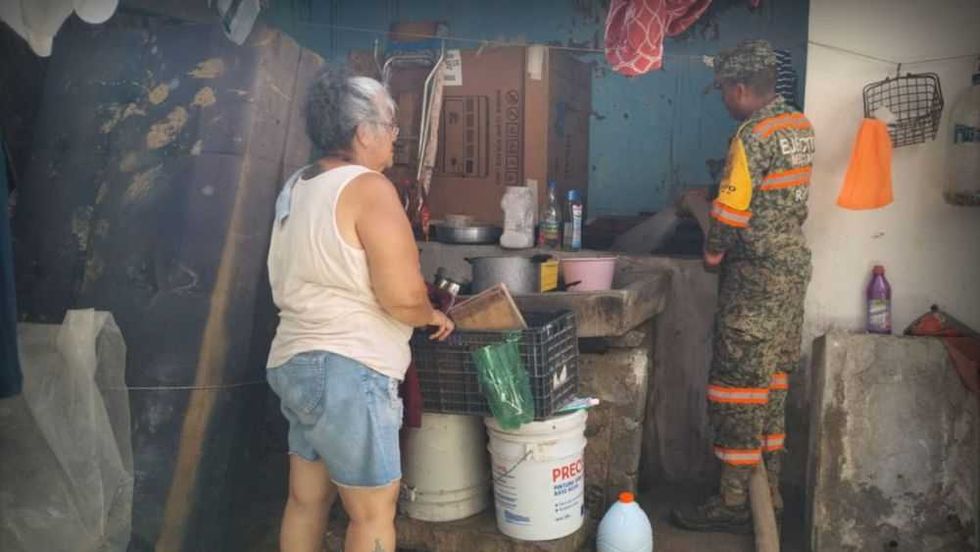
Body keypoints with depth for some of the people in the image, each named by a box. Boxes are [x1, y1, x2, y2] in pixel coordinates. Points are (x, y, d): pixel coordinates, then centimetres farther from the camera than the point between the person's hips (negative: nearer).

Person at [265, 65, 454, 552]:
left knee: (306, 500, 16)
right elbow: (402, 297, -21)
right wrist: (433, 316, 0)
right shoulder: (368, 188, -14)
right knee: (374, 511, 3)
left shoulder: (296, 188, 13)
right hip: (346, 371, -9)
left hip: (296, 363, 9)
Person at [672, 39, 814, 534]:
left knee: (738, 386, -2)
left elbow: (731, 211, -17)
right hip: (793, 266, 9)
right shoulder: (799, 126, 10)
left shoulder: (753, 135, -17)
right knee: (772, 382, 14)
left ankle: (734, 502, 5)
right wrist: (707, 197, 21)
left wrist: (713, 254, 1)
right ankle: (768, 491, 23)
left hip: (755, 275, -9)